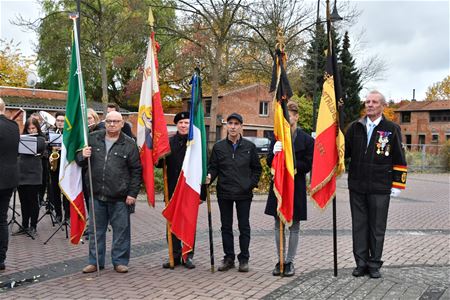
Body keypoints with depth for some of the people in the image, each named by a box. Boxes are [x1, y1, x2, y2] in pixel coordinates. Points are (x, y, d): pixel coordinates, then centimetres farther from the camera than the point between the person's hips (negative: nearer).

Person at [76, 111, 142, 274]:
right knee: (96, 229, 11)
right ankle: (95, 261, 24)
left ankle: (120, 261, 19)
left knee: (121, 230, 5)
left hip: (119, 197, -3)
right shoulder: (93, 138, 6)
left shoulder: (129, 144, -1)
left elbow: (136, 170, 0)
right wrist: (82, 155, -9)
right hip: (97, 194, 3)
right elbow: (79, 161, 15)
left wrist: (133, 193, -5)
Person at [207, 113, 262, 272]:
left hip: (244, 194, -1)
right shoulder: (218, 146, 3)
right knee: (226, 227, 9)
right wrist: (209, 177, -15)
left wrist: (251, 184, -4)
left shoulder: (249, 146, 2)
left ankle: (244, 259, 16)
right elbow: (213, 167, 5)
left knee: (244, 227, 5)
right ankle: (229, 258, 20)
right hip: (224, 193, 1)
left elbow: (257, 168, 7)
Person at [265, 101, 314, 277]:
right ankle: (280, 260, 20)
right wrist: (274, 153, -19)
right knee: (278, 225, 9)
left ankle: (290, 262, 17)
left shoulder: (306, 140, -5)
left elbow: (307, 165, -7)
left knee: (294, 226, 7)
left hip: (296, 187, -3)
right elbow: (269, 163, 3)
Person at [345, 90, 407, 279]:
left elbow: (399, 160, 1)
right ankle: (361, 263, 19)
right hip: (357, 186, 3)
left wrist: (397, 184, -2)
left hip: (380, 188, -2)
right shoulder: (355, 127, 8)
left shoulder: (392, 129, 0)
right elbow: (344, 151, 14)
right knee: (359, 226, 8)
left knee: (377, 228, 6)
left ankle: (374, 265, 18)